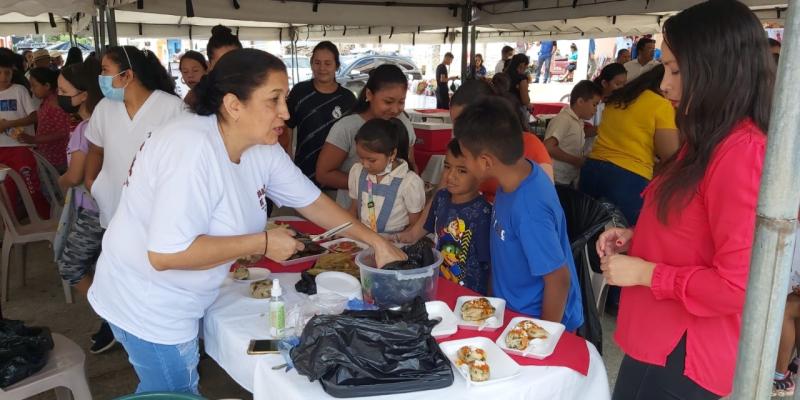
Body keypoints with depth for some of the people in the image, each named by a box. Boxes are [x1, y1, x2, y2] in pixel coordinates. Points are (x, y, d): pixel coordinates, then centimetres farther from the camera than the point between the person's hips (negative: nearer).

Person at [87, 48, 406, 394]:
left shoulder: (262, 149, -6)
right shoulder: (194, 148, -32)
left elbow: (312, 201, 4)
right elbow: (166, 254, -35)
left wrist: (376, 242, 0)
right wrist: (262, 243, -27)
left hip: (177, 302, 8)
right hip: (148, 307, -8)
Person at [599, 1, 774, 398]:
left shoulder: (742, 152, -22)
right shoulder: (711, 142, 10)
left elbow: (738, 284, -25)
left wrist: (645, 273, -17)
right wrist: (636, 236, 5)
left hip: (681, 354, -9)